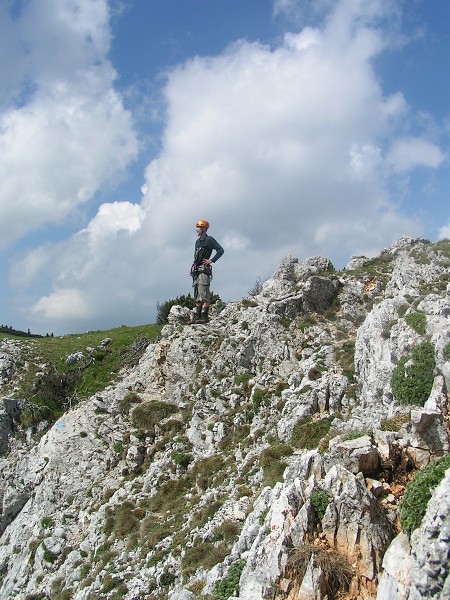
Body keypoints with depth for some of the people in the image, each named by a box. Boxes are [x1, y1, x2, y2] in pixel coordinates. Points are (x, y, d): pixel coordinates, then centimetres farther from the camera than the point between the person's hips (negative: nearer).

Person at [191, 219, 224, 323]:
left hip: (204, 269, -8)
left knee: (204, 294, -12)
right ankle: (197, 316, 9)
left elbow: (221, 250, -10)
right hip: (196, 270, 8)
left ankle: (204, 316, -13)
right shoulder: (197, 241, 21)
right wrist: (194, 266, 14)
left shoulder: (209, 240, -3)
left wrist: (211, 260, -12)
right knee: (197, 295, 7)